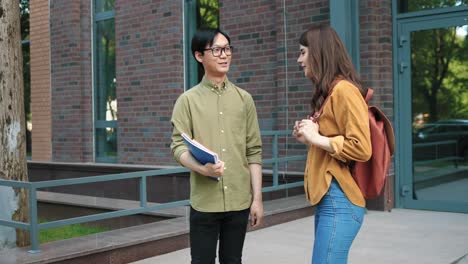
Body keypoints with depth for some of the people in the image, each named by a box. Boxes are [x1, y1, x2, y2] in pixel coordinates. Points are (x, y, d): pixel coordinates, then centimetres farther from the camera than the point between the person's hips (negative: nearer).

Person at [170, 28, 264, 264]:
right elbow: (178, 147, -6)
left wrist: (257, 197, 1)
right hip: (204, 201, -2)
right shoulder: (188, 100, 1)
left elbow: (254, 152, 6)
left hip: (240, 200, 2)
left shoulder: (244, 99, 8)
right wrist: (203, 168, -26)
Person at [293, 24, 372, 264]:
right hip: (326, 197, 10)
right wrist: (309, 136, 10)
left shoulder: (343, 90, -13)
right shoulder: (327, 92, 18)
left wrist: (317, 139, -14)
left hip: (339, 200, -10)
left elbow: (361, 148, -19)